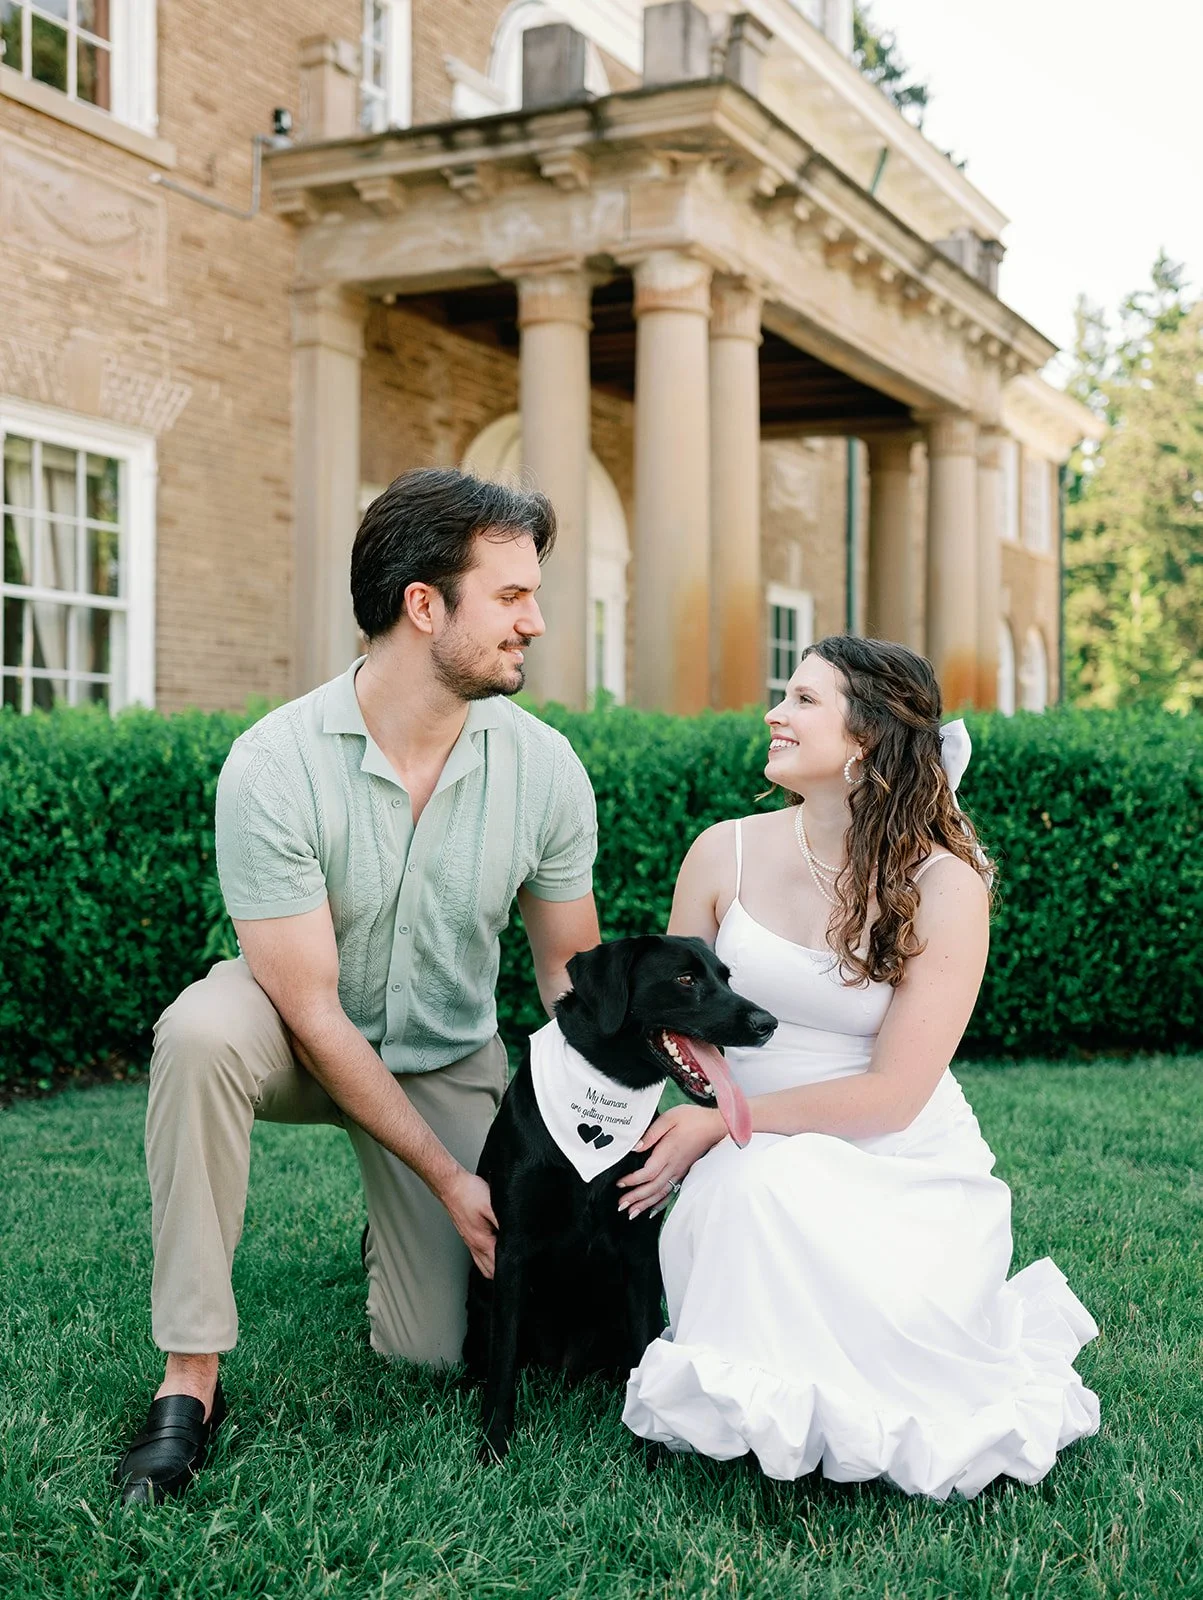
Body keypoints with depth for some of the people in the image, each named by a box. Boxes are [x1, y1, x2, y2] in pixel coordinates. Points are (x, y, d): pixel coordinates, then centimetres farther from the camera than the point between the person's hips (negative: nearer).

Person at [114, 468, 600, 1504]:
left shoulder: (544, 767, -16)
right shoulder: (274, 765, -26)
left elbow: (572, 970, -4)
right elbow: (315, 1012, -23)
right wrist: (450, 1177, -23)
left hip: (449, 1059, 2)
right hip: (301, 1037, -2)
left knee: (437, 1351, -6)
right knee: (200, 1031, -37)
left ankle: (400, 1224, 31)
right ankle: (192, 1378, -24)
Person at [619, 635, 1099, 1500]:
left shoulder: (945, 885, -11)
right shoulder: (725, 853, -1)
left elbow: (893, 1094, -13)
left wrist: (722, 1123, -16)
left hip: (904, 1166, -1)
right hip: (757, 1161, 2)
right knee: (757, 1188, -35)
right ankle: (772, 1396, -3)